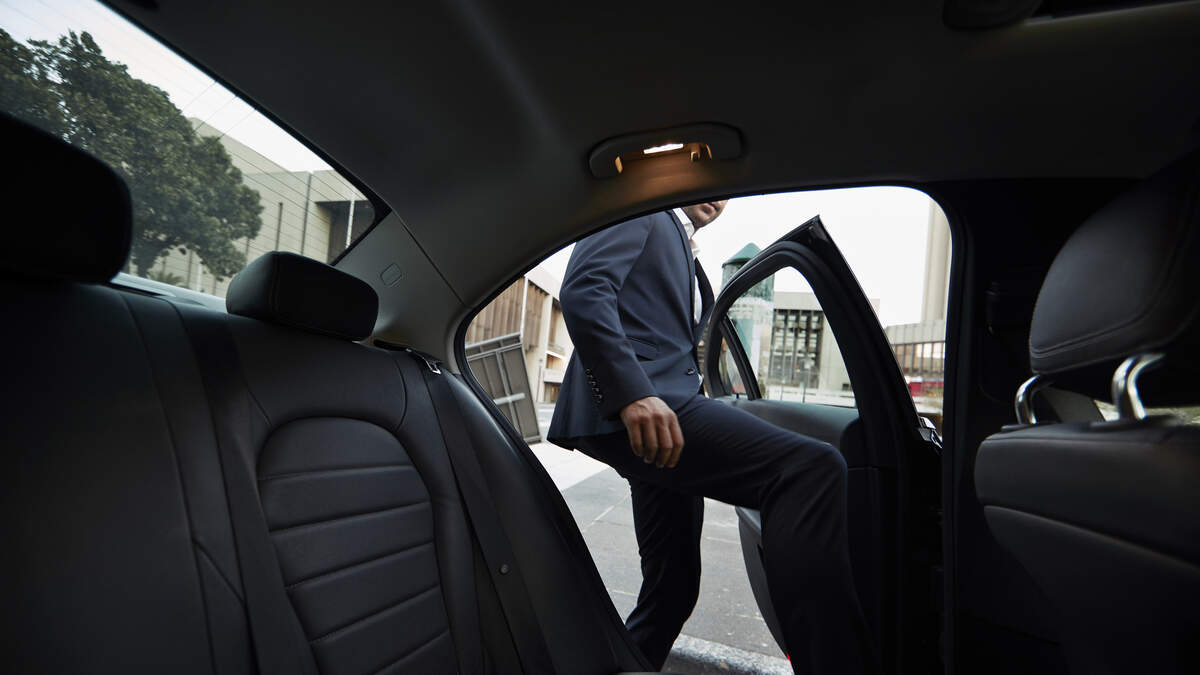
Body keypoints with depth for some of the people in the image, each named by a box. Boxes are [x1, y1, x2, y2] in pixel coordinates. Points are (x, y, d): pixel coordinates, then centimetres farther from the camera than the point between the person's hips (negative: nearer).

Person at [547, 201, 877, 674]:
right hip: (628, 408, -10)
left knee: (671, 589, 12)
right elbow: (582, 291, -12)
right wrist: (632, 392, -25)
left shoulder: (687, 258, 33)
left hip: (660, 401, 10)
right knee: (810, 469, -26)